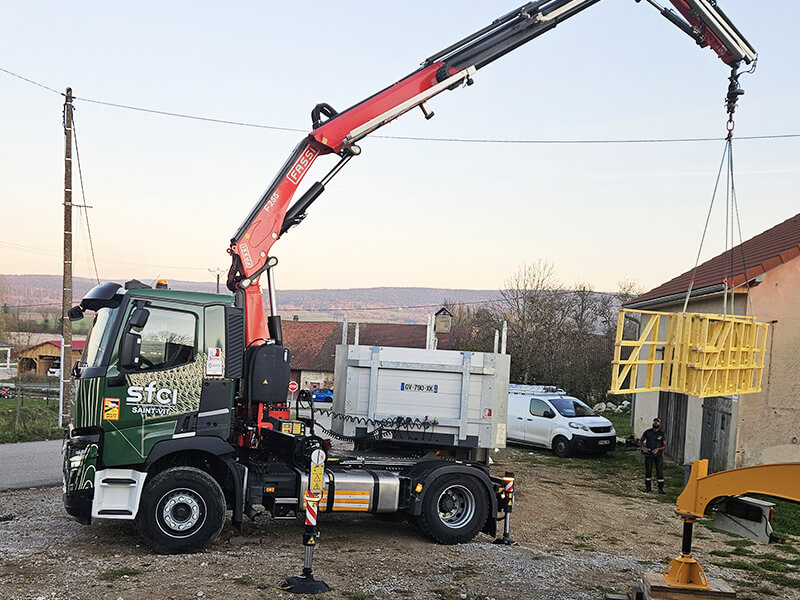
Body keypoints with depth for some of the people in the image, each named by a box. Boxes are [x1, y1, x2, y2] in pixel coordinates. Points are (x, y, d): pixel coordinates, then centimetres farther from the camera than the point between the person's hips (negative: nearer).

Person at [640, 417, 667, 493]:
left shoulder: (662, 434, 0)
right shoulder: (647, 432, 3)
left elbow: (665, 446, 2)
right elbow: (641, 441, 14)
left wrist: (658, 449, -16)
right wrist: (643, 447, -5)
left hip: (658, 455, -1)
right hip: (648, 454, 1)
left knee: (660, 471, -3)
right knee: (648, 471, 3)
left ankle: (660, 488, 4)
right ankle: (647, 487, 14)